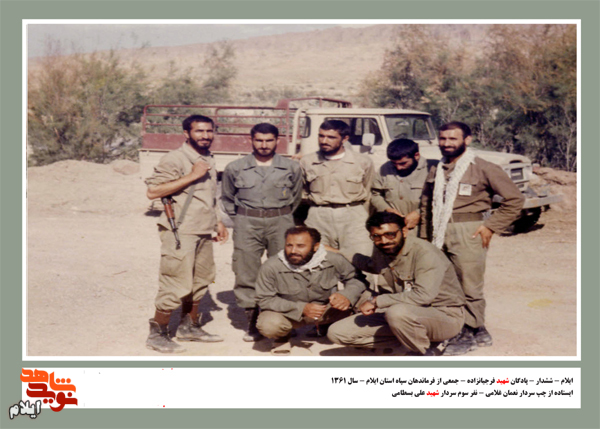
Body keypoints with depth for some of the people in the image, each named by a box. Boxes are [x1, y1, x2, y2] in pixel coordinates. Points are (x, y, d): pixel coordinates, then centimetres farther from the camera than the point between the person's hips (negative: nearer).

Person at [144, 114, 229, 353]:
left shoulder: (208, 159, 16)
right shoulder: (174, 159, -12)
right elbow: (152, 191, -21)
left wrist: (218, 222, 20)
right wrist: (191, 176, -22)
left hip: (204, 233, 9)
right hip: (180, 232, -9)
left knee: (199, 282, 16)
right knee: (176, 285, -6)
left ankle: (189, 327, 31)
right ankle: (157, 335, 8)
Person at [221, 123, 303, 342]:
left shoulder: (292, 168, 5)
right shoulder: (235, 168, 5)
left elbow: (297, 197, 17)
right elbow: (227, 198, 18)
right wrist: (239, 218, 12)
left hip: (280, 223, 0)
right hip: (247, 225, 0)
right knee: (246, 273, -1)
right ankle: (253, 321, 9)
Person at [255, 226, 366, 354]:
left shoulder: (334, 260, -18)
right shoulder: (271, 267, -23)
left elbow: (355, 279, -6)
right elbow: (265, 300, -16)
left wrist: (346, 295, -31)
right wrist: (301, 308, -28)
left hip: (325, 309, 2)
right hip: (288, 313, -2)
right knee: (268, 325, -34)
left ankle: (325, 326, 13)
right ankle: (283, 336, 8)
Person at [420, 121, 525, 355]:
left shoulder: (483, 169, -3)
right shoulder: (436, 171, 15)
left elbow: (514, 199, -2)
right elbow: (425, 205, 24)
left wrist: (491, 226, -7)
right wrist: (425, 236, 15)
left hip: (468, 233, -6)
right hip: (439, 234, 6)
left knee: (469, 286, -3)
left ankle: (473, 332, 12)